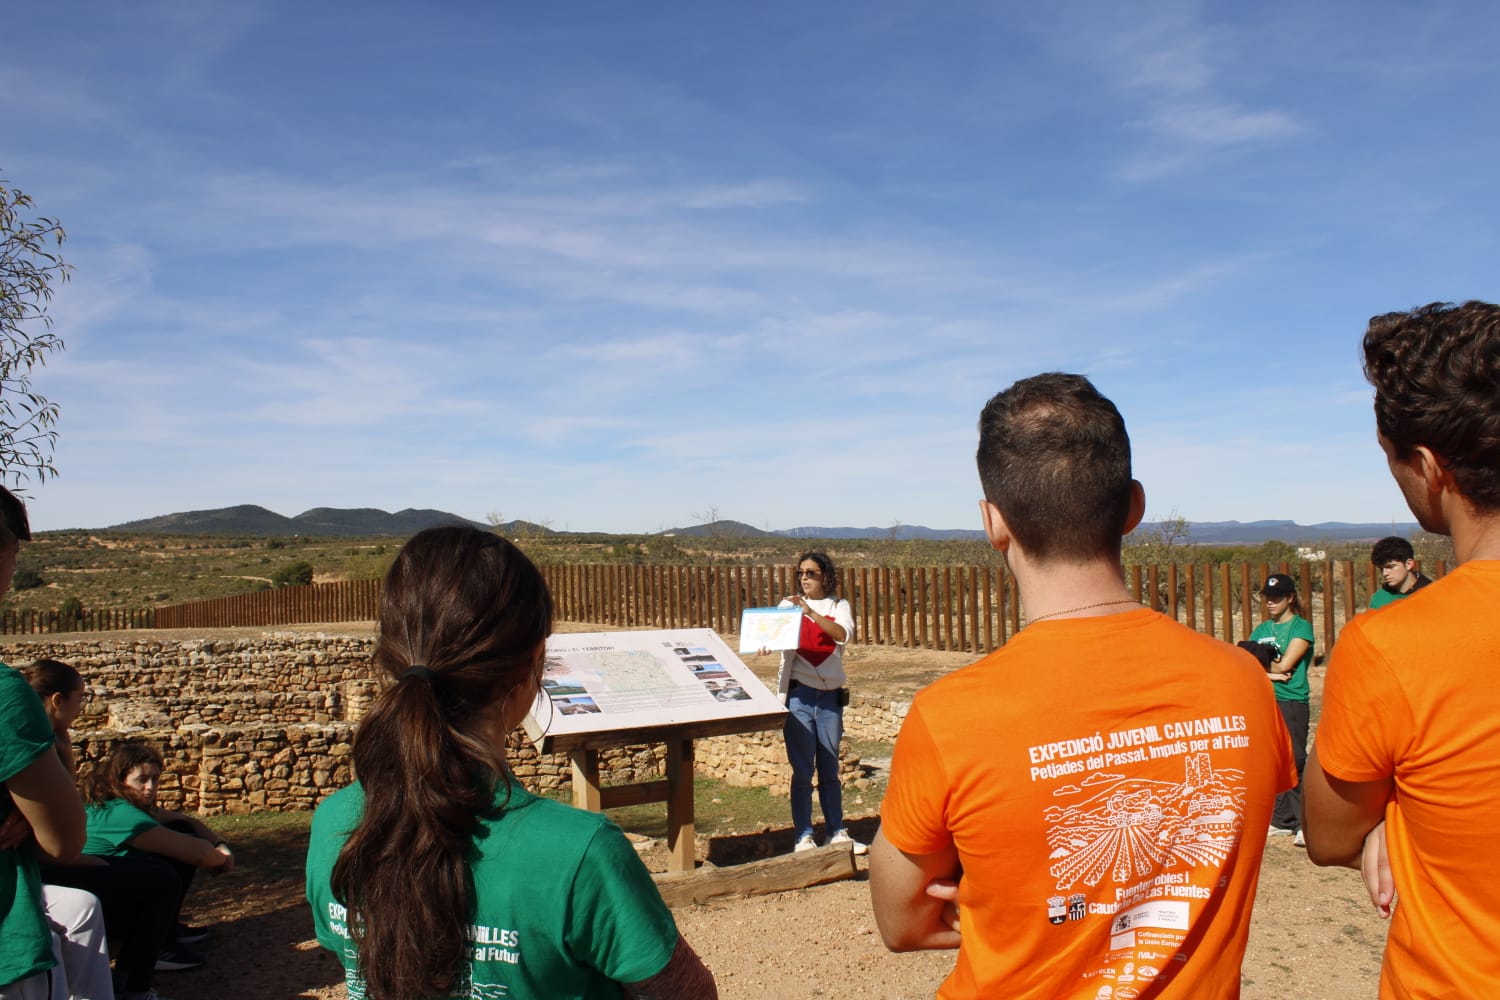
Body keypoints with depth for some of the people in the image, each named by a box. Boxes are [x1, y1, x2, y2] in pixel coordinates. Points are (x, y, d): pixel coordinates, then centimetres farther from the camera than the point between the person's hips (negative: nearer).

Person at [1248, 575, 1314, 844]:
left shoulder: (1300, 627, -2)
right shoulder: (1261, 629, 16)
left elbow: (1284, 665, -11)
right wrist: (1269, 672, -9)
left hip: (1292, 703, -6)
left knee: (1295, 762, -8)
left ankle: (1303, 823, -2)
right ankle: (1282, 821, 16)